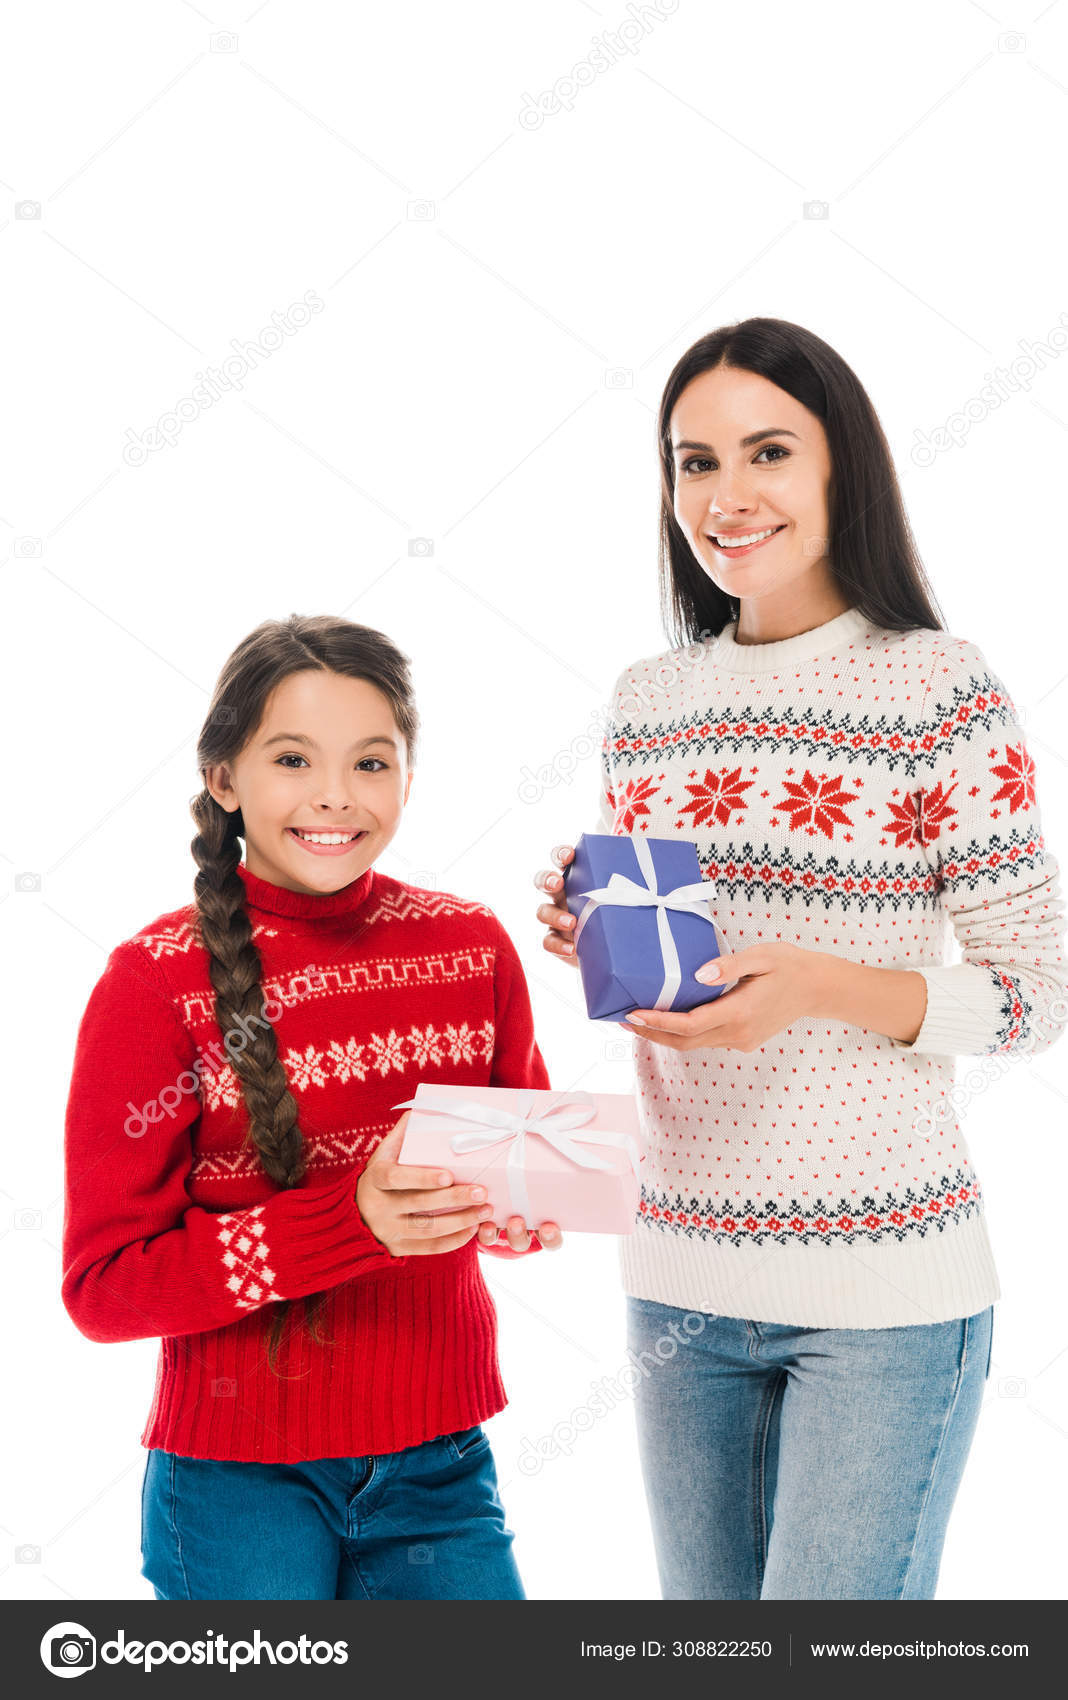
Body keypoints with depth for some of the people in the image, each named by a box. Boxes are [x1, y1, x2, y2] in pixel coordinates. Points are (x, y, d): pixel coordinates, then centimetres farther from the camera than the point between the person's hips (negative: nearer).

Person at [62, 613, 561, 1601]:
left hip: (441, 1470, 4)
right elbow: (103, 1283, -13)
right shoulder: (157, 982, -12)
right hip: (240, 1481, -3)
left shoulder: (473, 946, -1)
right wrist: (353, 1221, -25)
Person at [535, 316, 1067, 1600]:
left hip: (882, 1284, -5)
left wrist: (822, 986, -22)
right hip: (682, 1272, 5)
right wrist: (587, 941, -3)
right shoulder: (648, 700, 8)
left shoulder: (939, 690, -8)